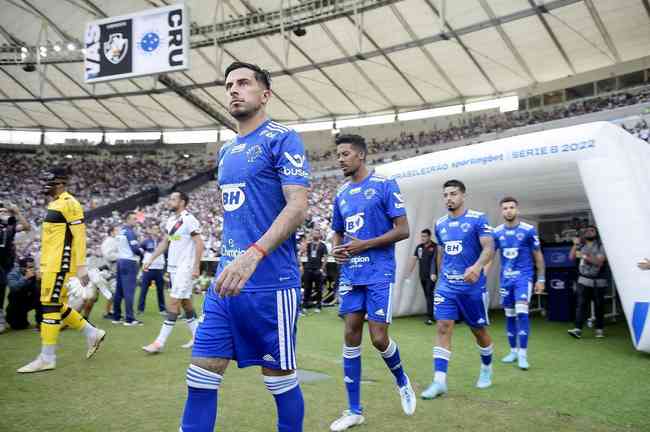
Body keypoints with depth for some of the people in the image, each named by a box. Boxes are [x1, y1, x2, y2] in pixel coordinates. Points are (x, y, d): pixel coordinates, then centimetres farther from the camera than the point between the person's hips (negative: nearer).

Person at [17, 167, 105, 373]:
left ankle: (47, 357, 2)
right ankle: (92, 333, 23)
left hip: (60, 264, -10)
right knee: (57, 306, 12)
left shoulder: (68, 203, -12)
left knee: (51, 305, -6)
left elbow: (79, 236, -17)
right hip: (52, 263, 10)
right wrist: (44, 266, 25)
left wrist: (81, 266, -20)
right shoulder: (54, 204, 18)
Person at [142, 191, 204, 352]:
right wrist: (151, 259, 15)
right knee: (185, 302, 12)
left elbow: (199, 244, -16)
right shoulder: (171, 220, 13)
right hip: (172, 267, 9)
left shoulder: (189, 219, -13)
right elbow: (165, 242, 20)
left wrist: (196, 267, -19)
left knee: (173, 303, -7)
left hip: (185, 267, -9)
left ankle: (160, 342, -3)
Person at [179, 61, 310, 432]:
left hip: (270, 283, -7)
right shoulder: (226, 151, 18)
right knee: (201, 375, 7)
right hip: (227, 281, 7)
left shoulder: (282, 139, -6)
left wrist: (253, 255, -28)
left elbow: (298, 208, -17)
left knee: (280, 377, 7)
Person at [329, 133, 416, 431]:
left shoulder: (384, 185, -5)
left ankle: (402, 381, 28)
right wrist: (336, 249, -1)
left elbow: (403, 230, -9)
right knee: (351, 336, 4)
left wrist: (363, 245, -16)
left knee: (379, 338, -5)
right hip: (350, 274, 6)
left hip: (379, 273, -5)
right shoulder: (341, 194, 13)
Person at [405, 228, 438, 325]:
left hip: (431, 276, -6)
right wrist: (409, 272, 3)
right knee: (427, 295, 12)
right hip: (422, 276, 6)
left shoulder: (435, 247, -8)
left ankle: (429, 317, -7)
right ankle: (432, 314, 23)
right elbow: (414, 259, 7)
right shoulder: (419, 247, 10)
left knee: (430, 295, -8)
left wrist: (434, 273, -25)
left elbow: (436, 261, -16)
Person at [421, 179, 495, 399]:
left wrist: (477, 266, -35)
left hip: (472, 286, -3)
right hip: (446, 286, 4)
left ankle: (487, 368, 37)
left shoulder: (478, 219, -7)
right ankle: (439, 381, -5)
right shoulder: (440, 224, 9)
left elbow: (489, 247, -17)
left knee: (479, 330, 11)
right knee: (442, 328, -6)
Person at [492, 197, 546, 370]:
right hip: (506, 278, 4)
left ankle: (523, 354, -7)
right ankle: (513, 351, 23)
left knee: (521, 312, -15)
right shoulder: (497, 232, 2)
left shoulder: (529, 230, -5)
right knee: (509, 315, 10)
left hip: (524, 276, -4)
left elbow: (538, 255, 2)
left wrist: (541, 279, 1)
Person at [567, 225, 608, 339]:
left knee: (599, 306, 5)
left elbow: (599, 262, -13)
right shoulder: (581, 246, 9)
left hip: (599, 281, -2)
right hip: (583, 280, 2)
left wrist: (584, 256, -20)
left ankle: (599, 329, 19)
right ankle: (578, 329, -13)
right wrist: (575, 245, -13)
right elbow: (571, 257, -3)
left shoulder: (601, 246, -2)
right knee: (581, 304, -8)